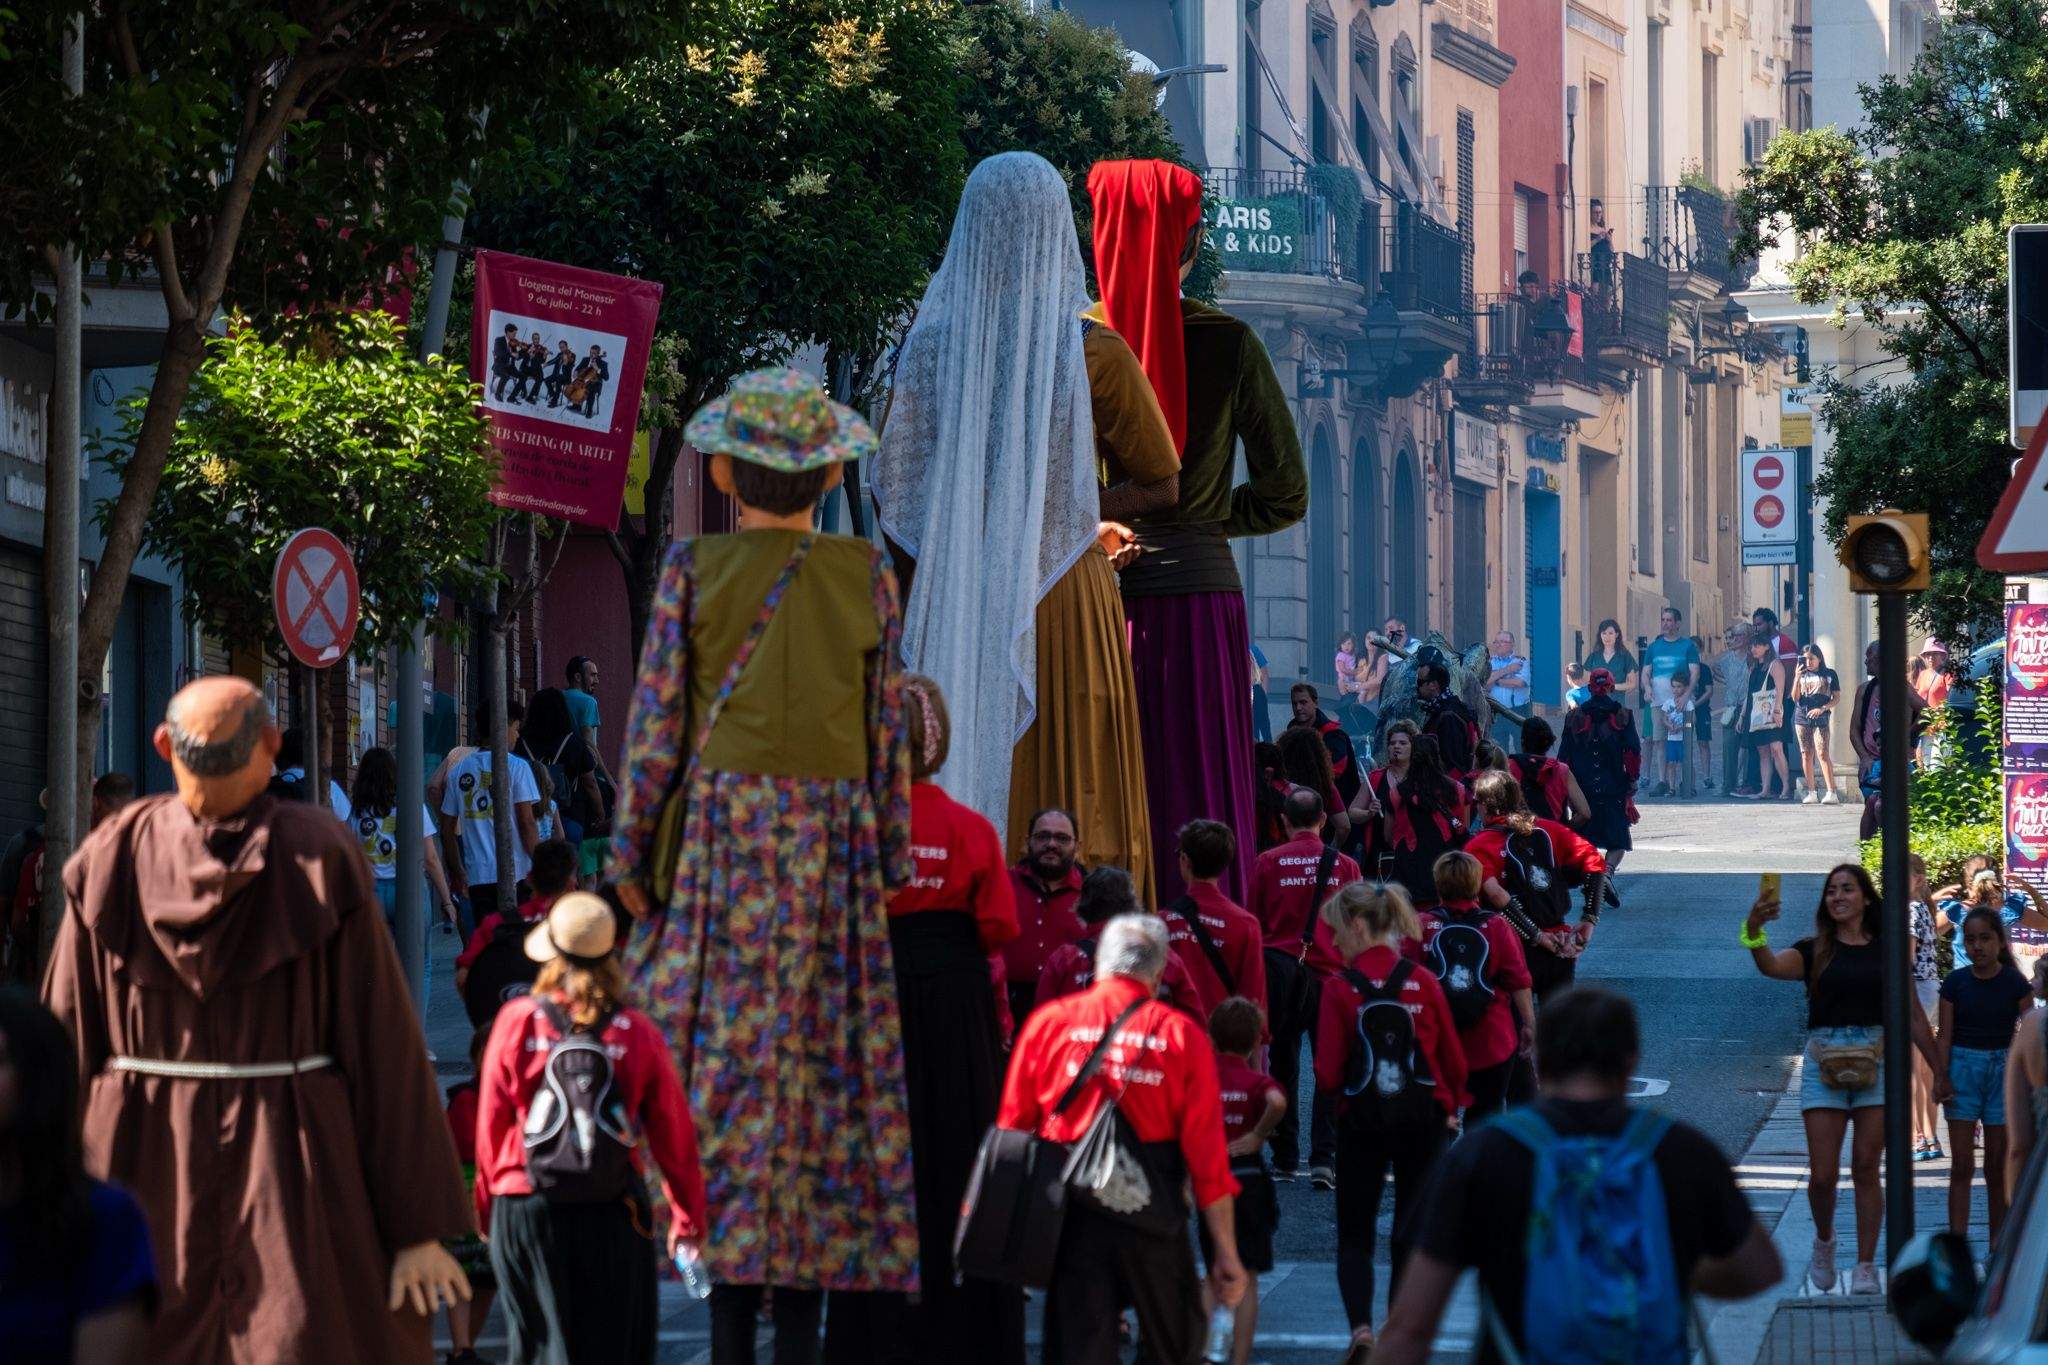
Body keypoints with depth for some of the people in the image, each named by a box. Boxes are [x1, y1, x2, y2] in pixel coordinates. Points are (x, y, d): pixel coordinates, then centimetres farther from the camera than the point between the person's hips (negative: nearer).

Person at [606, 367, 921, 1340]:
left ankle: (731, 1324, -6)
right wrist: (895, 858, 12)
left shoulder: (693, 571, -2)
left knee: (727, 1052, -1)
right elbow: (889, 731, 4)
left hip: (724, 831, -1)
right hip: (837, 840, 2)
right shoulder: (867, 575, 3)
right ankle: (803, 1308, 6)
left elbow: (657, 721, -1)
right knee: (825, 1058, 6)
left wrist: (630, 851, 5)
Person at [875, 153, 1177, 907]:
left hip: (951, 612, 2)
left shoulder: (927, 347, 0)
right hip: (1065, 605, -2)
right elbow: (1161, 484, 2)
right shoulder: (1093, 352, -6)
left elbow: (895, 497, 4)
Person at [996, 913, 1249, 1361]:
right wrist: (1226, 1252, 2)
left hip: (1070, 1219, 1)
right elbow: (1207, 1151, -2)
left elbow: (1011, 1130, 3)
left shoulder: (1048, 1023, 2)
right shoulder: (1182, 1035, 0)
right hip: (1153, 1220, -1)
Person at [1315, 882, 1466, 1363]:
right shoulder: (1423, 981, -5)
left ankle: (1360, 1324, -11)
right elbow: (1453, 1057, 1)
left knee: (1355, 1233, 10)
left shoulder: (1340, 989, -11)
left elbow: (1328, 1075, -12)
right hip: (1423, 1118, 2)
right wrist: (1452, 1107, 16)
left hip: (1362, 1121, -2)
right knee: (1412, 1231, 13)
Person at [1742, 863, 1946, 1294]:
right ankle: (1824, 1238, 25)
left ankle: (1865, 1267, 6)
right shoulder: (1814, 951, 5)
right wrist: (1754, 931, -36)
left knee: (1866, 1168, -1)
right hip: (1824, 1061, 0)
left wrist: (1939, 1070, 13)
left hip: (1876, 1060, 1)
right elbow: (1772, 966, -16)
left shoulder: (1886, 952, 9)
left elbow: (1912, 1016, 13)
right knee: (1823, 1175, -4)